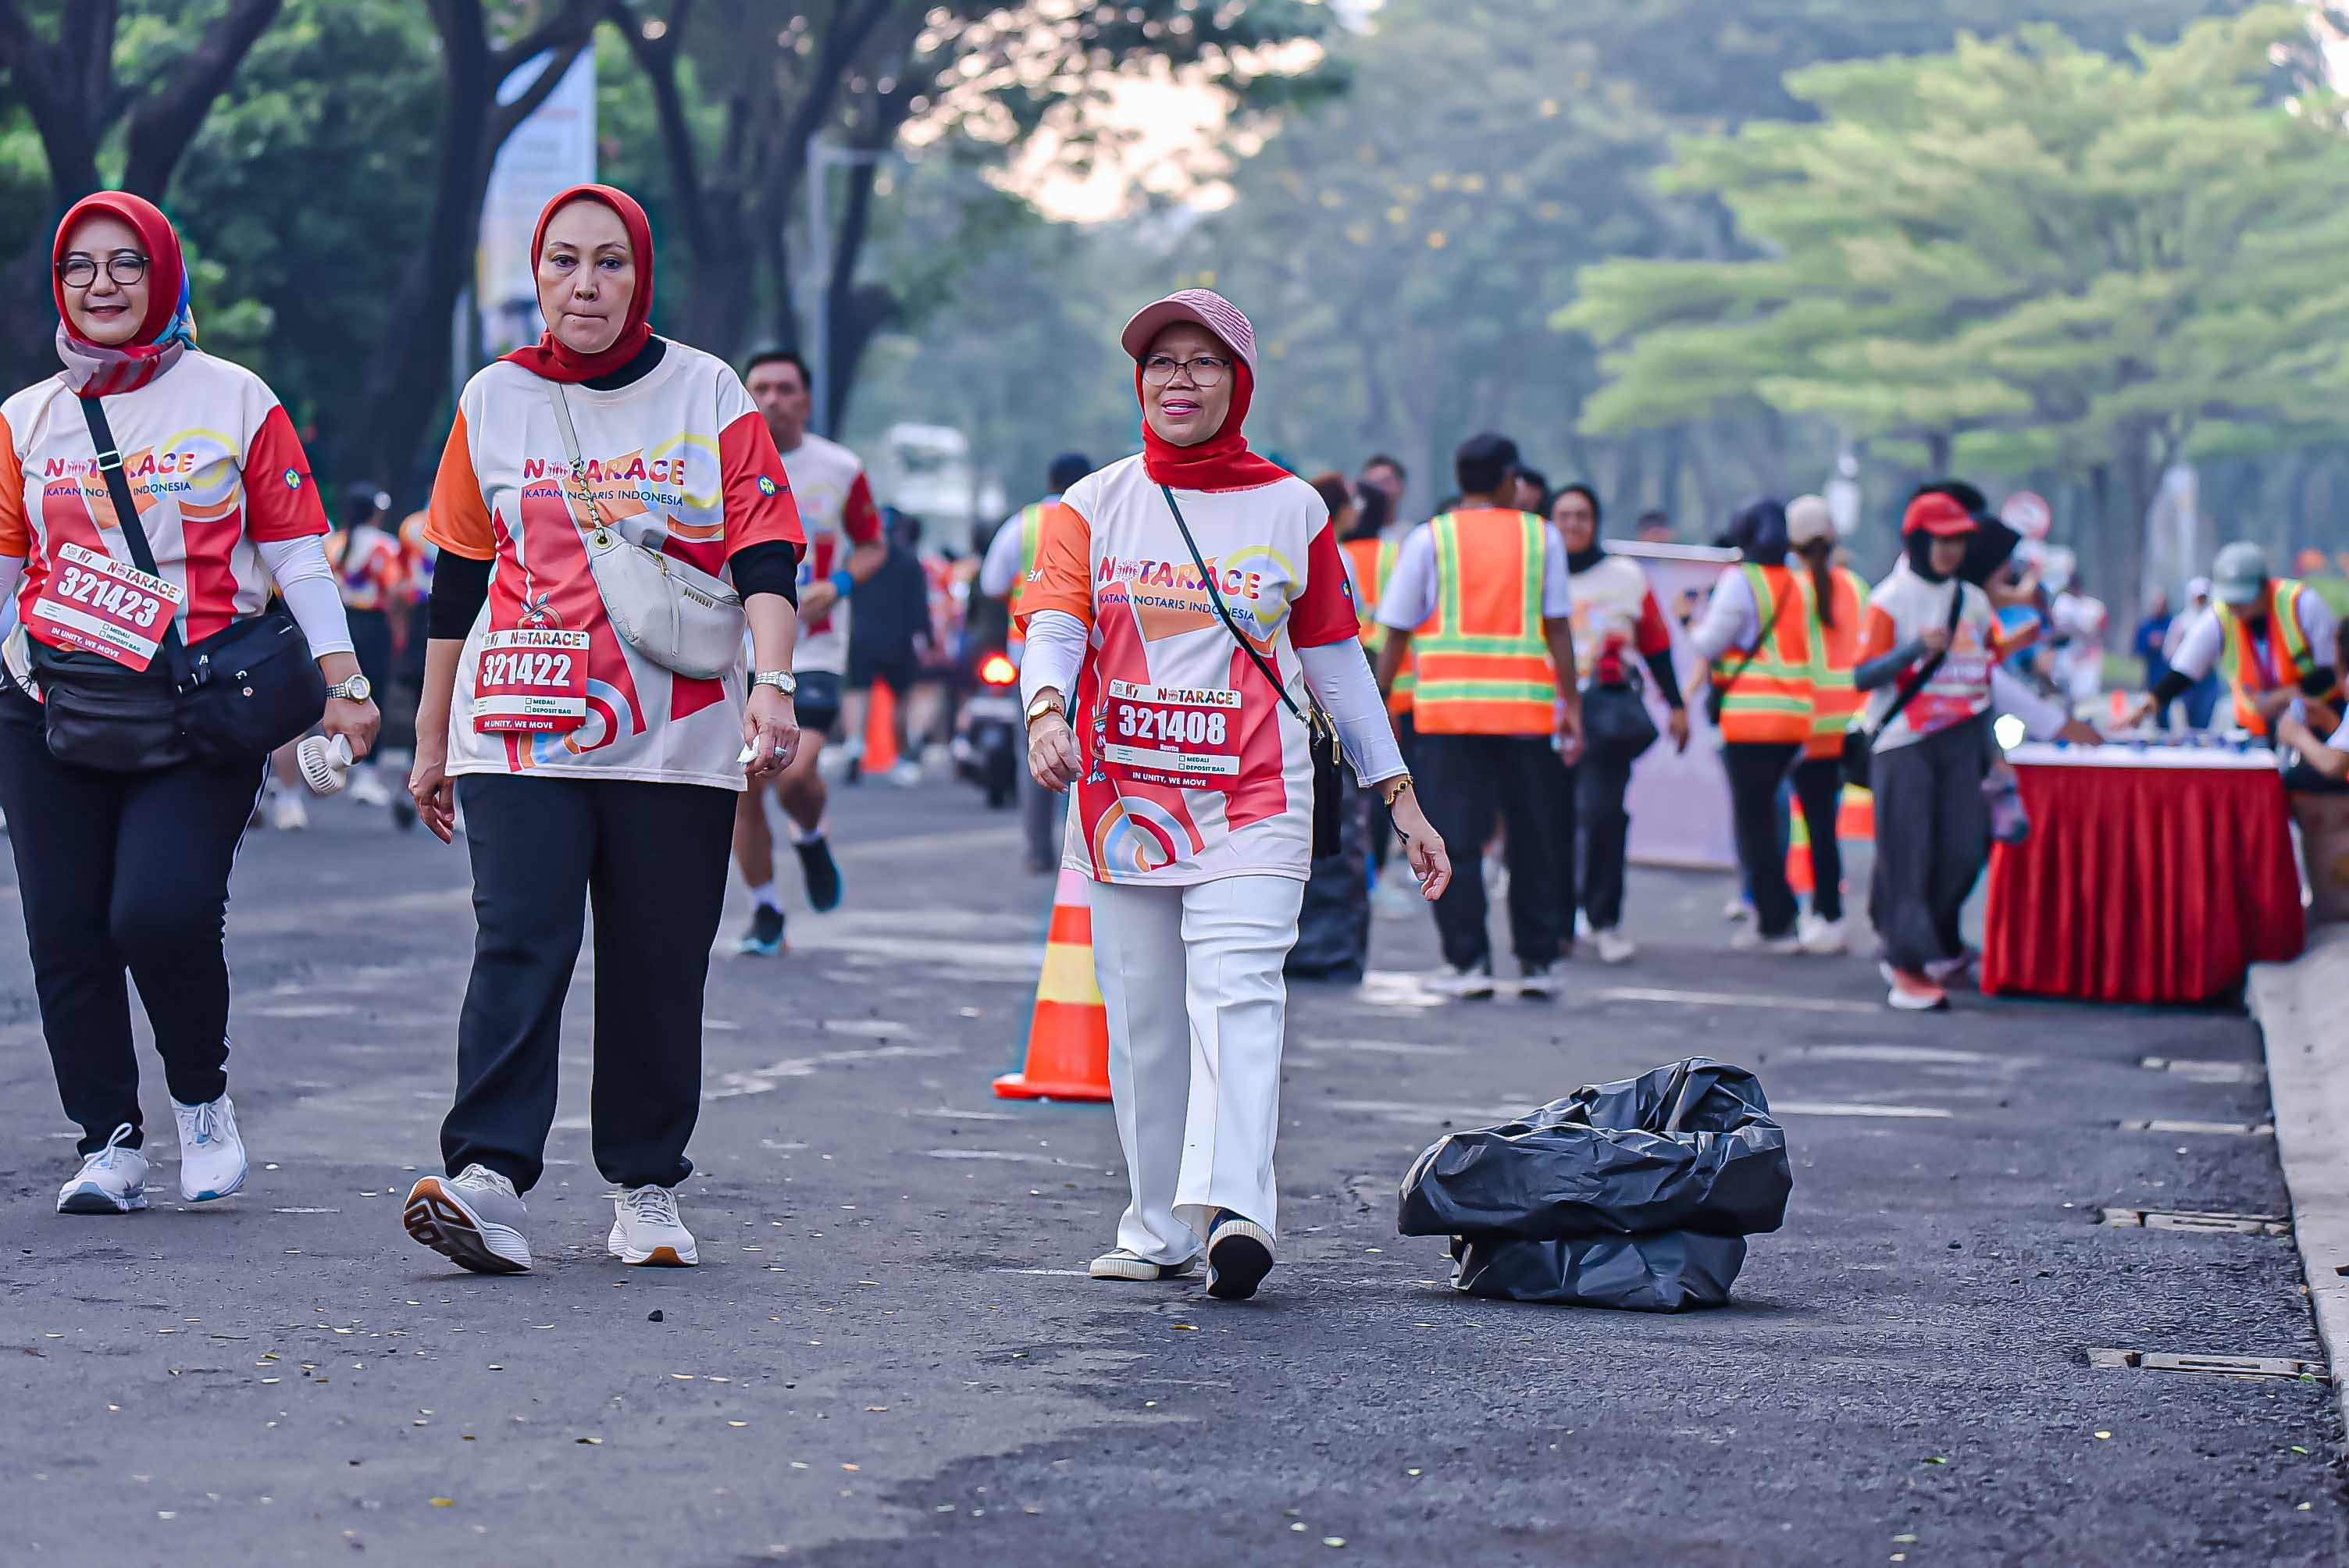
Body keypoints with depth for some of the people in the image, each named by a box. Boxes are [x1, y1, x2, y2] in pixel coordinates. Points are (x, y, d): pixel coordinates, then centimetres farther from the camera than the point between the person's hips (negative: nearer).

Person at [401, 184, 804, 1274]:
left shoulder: (708, 393, 4)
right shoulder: (495, 400, 8)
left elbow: (763, 551, -1)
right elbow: (457, 580, 14)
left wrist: (773, 682, -16)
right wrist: (433, 741, 16)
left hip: (677, 735, 0)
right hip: (522, 733, 0)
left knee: (658, 967, 2)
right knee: (519, 943, -14)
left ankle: (647, 1187, 13)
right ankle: (489, 1180, -21)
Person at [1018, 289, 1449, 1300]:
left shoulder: (1292, 509, 8)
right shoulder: (1093, 507, 8)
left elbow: (1333, 657, 13)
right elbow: (1052, 622, -5)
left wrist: (1400, 798, 12)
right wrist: (1047, 711, -28)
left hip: (1252, 796, -2)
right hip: (1123, 795, 2)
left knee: (1237, 989, -19)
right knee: (1143, 1016, 4)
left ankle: (1234, 1207, -32)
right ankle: (1160, 1227, 14)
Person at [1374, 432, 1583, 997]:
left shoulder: (1429, 539, 4)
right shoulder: (1542, 537, 7)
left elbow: (1397, 632, 3)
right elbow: (1558, 627, 3)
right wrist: (1572, 704, 7)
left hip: (1448, 707, -1)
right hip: (1527, 707, 1)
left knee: (1456, 837, 0)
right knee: (1531, 838, 9)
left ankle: (1469, 961, -4)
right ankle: (1537, 961, 11)